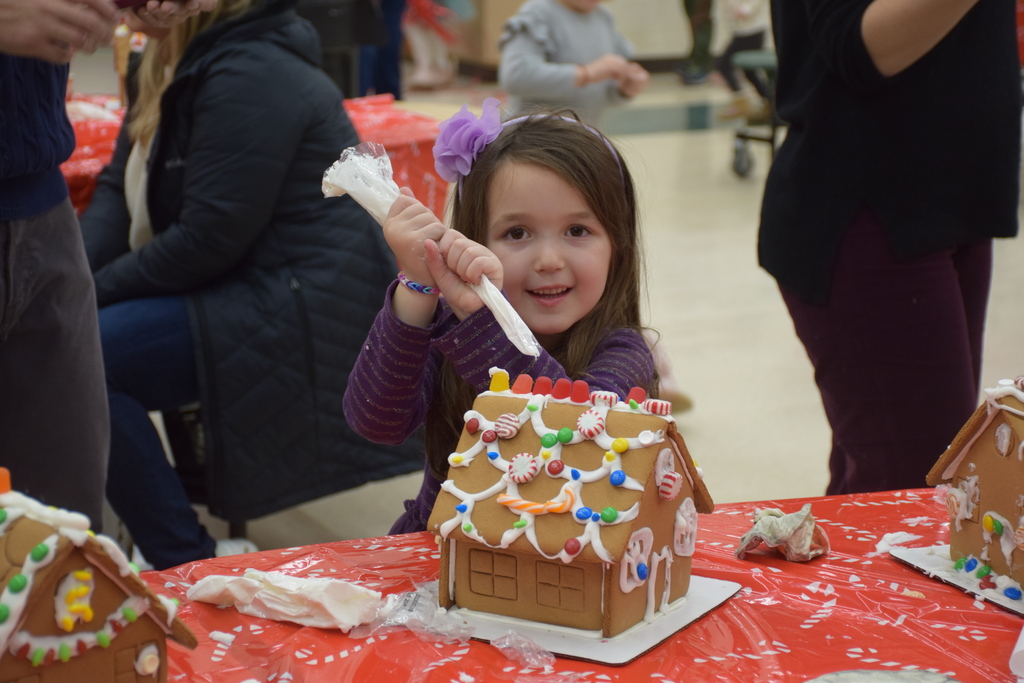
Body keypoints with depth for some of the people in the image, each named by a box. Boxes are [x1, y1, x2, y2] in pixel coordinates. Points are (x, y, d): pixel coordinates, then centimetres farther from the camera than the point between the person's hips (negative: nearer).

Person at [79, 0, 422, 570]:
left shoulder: (249, 76, -18)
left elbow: (208, 239, -22)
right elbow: (121, 188, 10)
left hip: (306, 313, -11)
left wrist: (93, 292, -14)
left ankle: (191, 566, -14)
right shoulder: (169, 68, 14)